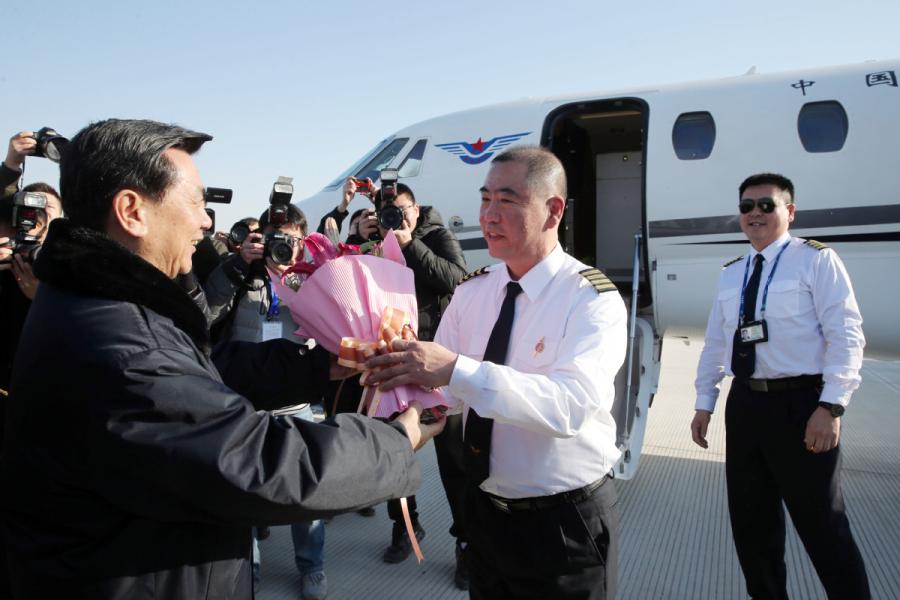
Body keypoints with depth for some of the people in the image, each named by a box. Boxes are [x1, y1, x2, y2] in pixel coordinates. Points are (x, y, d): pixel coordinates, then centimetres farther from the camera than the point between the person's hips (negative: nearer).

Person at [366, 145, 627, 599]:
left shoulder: (593, 300, -16)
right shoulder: (471, 291, 1)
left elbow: (569, 405, -31)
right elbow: (441, 386, -4)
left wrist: (457, 370, -41)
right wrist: (405, 371, -25)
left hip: (564, 524, -5)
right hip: (484, 510, 5)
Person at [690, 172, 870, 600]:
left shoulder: (816, 260, -5)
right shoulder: (730, 274, 13)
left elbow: (846, 336, -12)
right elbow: (715, 342, 15)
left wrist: (831, 406, -20)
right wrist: (704, 403, 13)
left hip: (800, 403, -6)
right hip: (745, 403, 6)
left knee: (821, 525, 4)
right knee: (750, 520, 15)